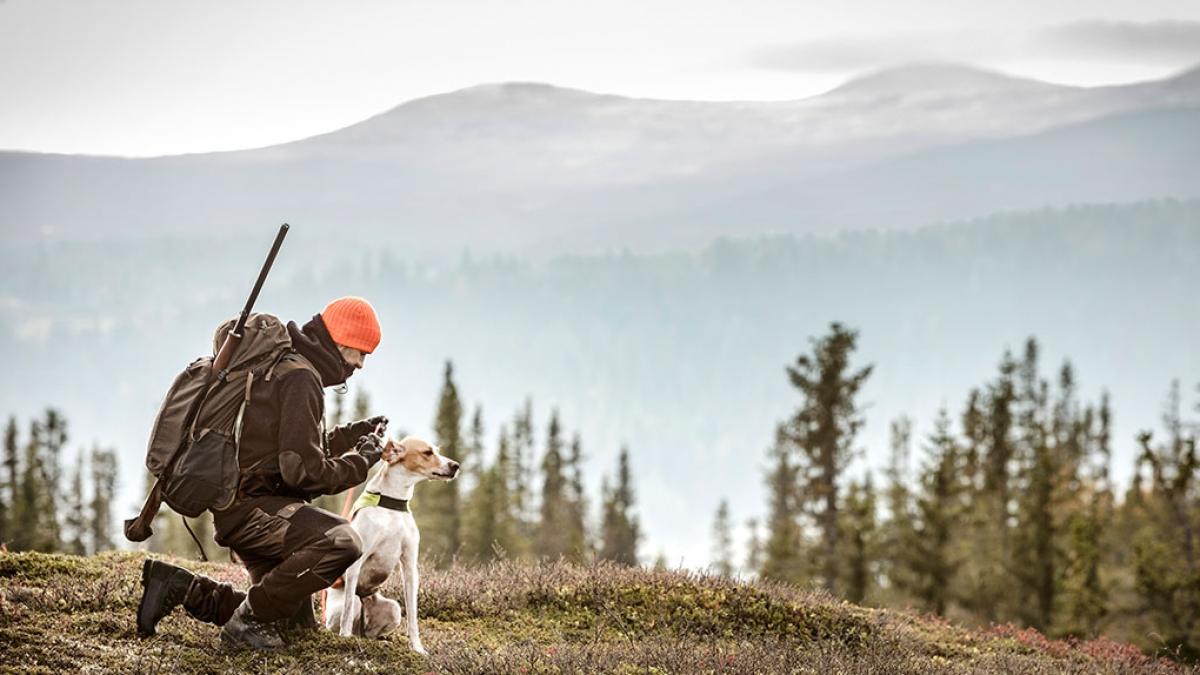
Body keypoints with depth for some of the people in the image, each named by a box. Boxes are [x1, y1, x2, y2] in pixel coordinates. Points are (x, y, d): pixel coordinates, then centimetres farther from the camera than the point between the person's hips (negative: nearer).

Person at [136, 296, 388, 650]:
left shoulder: (281, 368, 19)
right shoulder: (300, 379, -15)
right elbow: (304, 472, -21)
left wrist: (351, 436, 18)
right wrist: (361, 460, -7)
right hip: (250, 506, -11)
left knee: (297, 622, 15)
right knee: (342, 541, -32)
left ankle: (180, 586, 16)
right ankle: (248, 619, -20)